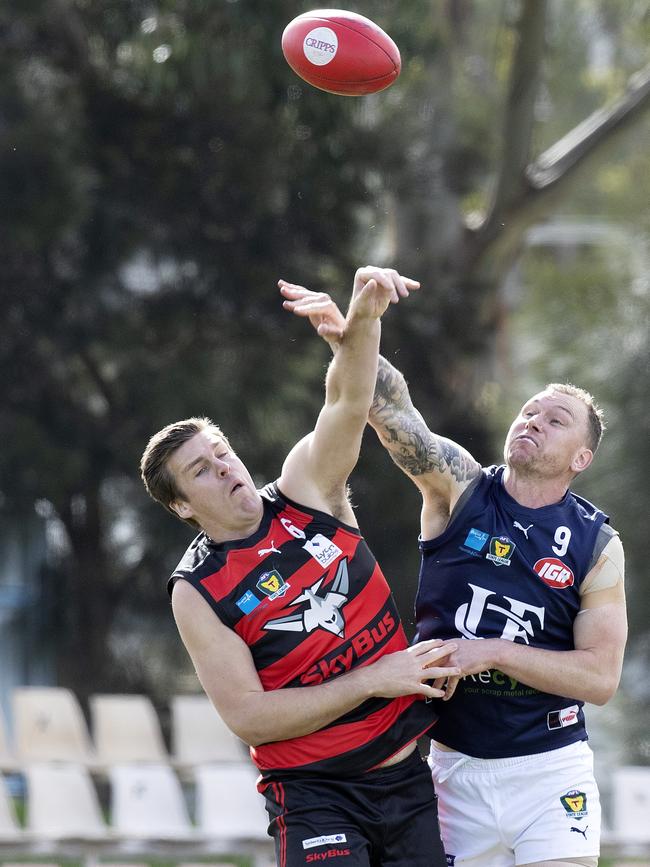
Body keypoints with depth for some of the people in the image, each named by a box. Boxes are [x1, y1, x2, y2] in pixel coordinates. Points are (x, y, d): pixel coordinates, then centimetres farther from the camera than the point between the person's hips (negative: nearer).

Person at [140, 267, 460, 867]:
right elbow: (248, 717, -11)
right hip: (316, 791, -4)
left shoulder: (304, 491, 4)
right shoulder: (197, 592, -5)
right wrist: (372, 681, -14)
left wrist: (364, 317, -31)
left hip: (406, 775, 4)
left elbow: (348, 403, -11)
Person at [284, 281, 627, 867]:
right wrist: (349, 339, -35)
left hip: (548, 773, -1)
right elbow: (392, 407, -17)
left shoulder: (597, 545, -2)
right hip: (455, 769, 1)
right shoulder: (460, 486, -1)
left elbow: (601, 677, -8)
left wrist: (492, 652, -17)